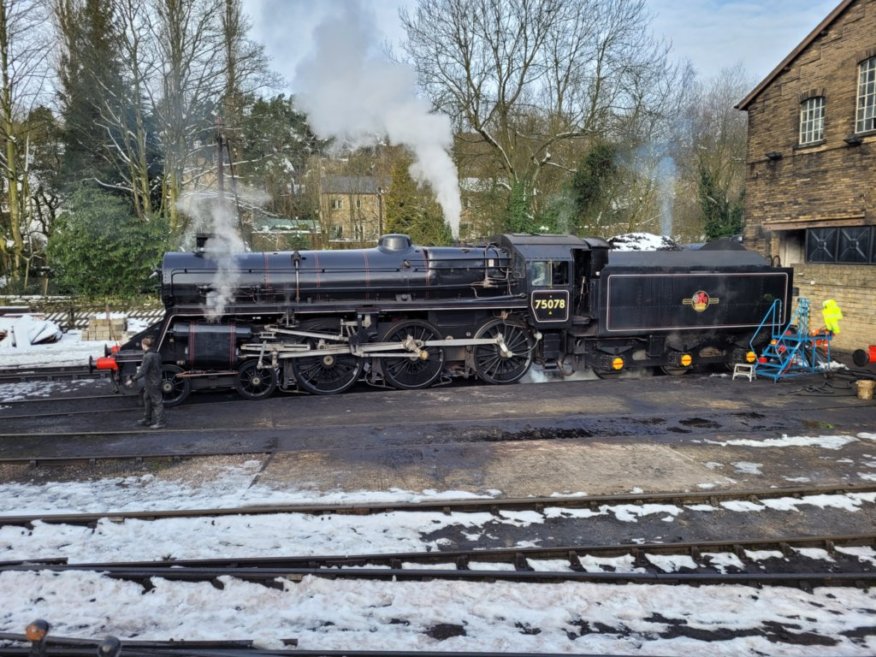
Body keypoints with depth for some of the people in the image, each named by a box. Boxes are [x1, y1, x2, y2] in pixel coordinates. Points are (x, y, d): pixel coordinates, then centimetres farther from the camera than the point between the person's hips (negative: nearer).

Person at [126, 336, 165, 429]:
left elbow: (143, 371, -26)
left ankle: (160, 422, 2)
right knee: (147, 400, 20)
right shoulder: (156, 354, 7)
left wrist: (132, 380, -22)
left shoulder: (148, 356, -22)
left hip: (152, 383, -10)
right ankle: (147, 419, 30)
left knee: (157, 402, -4)